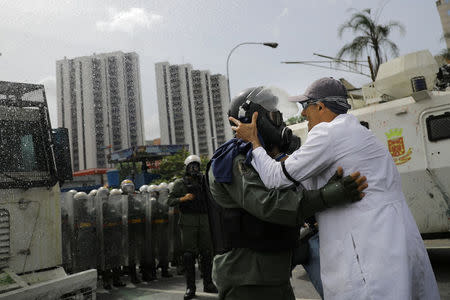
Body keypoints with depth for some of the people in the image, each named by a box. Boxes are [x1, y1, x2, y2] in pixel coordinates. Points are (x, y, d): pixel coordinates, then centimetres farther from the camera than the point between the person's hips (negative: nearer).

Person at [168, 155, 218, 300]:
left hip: (204, 220, 3)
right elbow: (170, 201, 1)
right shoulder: (180, 183, 5)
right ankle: (190, 287, 7)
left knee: (207, 252, 7)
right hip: (188, 221, -3)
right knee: (189, 254, -1)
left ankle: (208, 284, 20)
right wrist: (182, 198, -16)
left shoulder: (203, 180, 12)